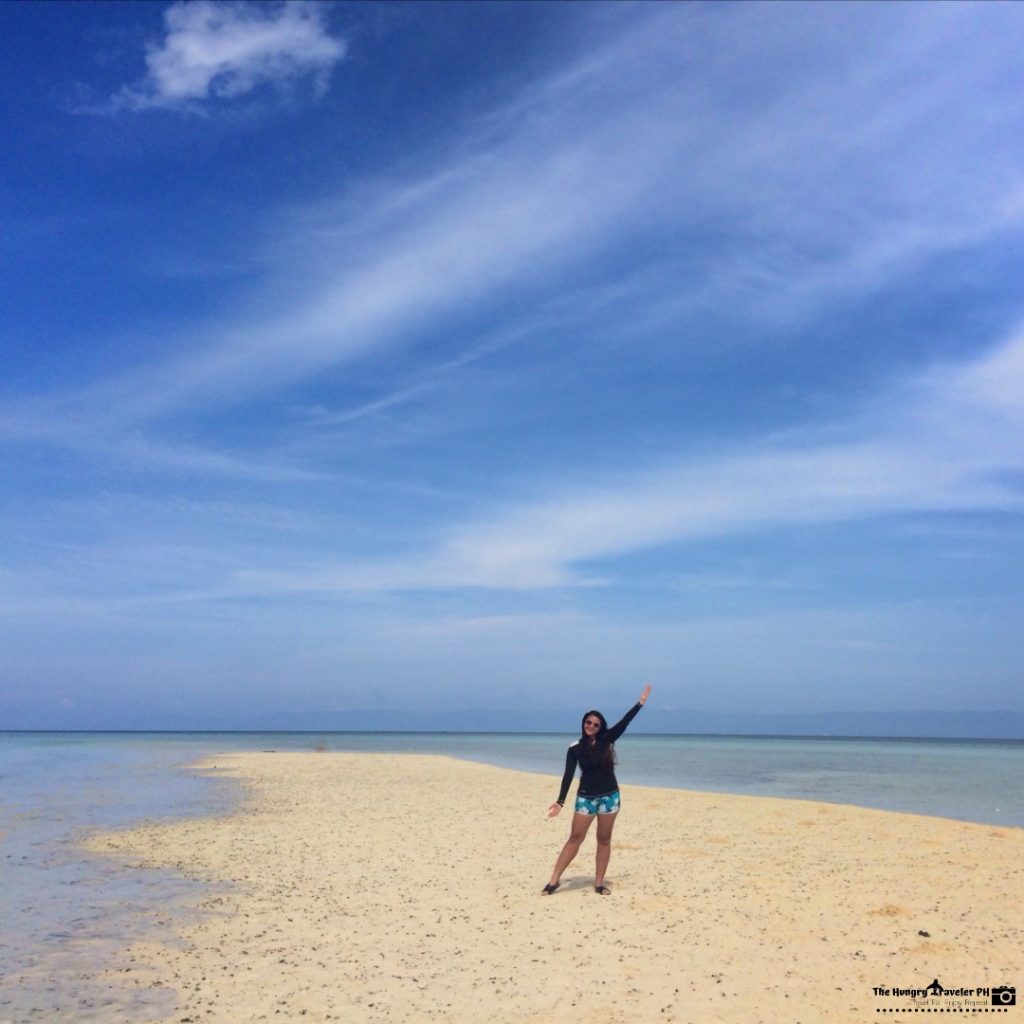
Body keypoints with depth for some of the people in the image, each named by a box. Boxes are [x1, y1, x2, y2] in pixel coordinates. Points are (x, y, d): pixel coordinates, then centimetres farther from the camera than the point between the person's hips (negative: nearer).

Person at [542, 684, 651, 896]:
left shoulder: (606, 740, 0)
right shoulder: (575, 748, -4)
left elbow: (624, 723, -4)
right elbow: (568, 775, -5)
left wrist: (640, 702, -10)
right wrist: (560, 801, -10)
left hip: (609, 796, 2)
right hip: (586, 798, -2)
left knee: (604, 839, 6)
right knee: (575, 838, -2)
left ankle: (599, 883, 13)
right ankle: (554, 879, 1)